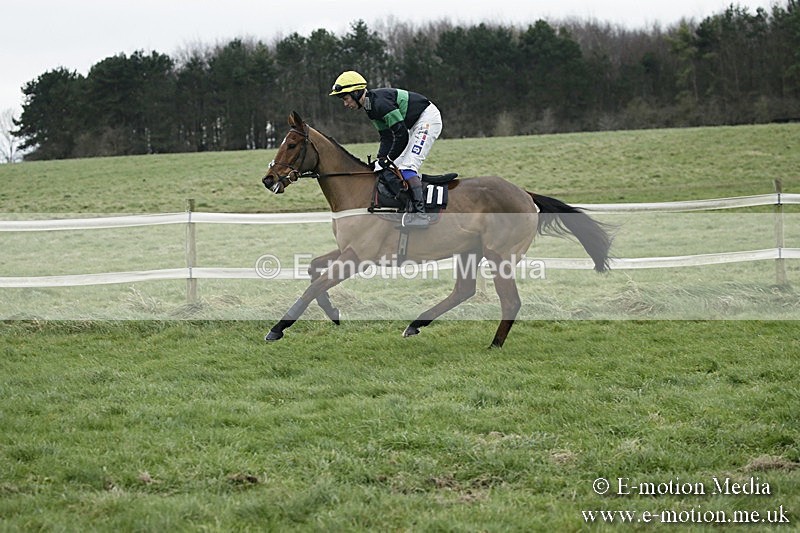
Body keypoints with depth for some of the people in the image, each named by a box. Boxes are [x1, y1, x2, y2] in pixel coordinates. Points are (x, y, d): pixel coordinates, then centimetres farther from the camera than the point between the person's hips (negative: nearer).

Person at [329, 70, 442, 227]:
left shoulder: (380, 103, -26)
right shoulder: (371, 107, 6)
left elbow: (401, 135, -26)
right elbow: (387, 136, 11)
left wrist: (388, 160, -18)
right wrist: (380, 160, -1)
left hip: (428, 118, -11)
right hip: (416, 123, 11)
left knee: (407, 166, -18)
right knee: (397, 166, 9)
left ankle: (420, 213, -25)